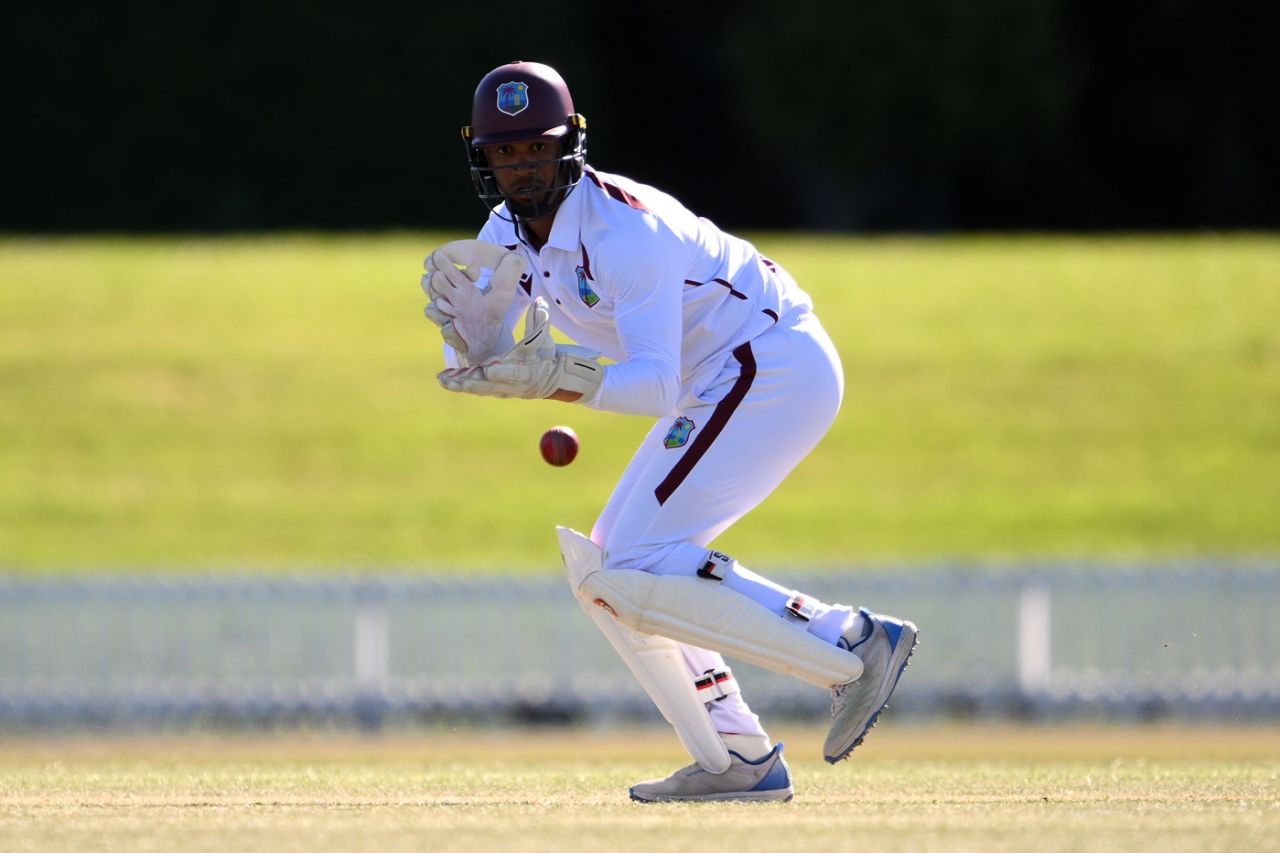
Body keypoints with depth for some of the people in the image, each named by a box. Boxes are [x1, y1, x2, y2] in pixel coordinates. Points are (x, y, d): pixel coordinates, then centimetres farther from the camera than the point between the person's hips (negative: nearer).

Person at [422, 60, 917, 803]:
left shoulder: (623, 227, -23)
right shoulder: (510, 233, 4)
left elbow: (657, 382, -30)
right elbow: (475, 366, -2)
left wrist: (553, 380, -42)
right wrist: (462, 299, -21)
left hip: (777, 363, -10)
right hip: (717, 389, 10)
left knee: (637, 570, -19)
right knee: (606, 568, 9)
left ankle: (853, 643, -17)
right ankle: (742, 760, 10)